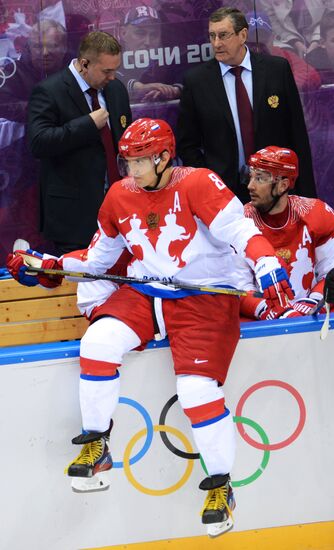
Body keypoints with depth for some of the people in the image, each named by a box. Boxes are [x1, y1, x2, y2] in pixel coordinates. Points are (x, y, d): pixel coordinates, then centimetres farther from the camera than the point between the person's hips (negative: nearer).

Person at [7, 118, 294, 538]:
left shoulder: (197, 185, -12)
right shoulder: (120, 196, 7)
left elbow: (240, 230, -19)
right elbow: (99, 257, 20)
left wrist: (268, 270, -36)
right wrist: (46, 266, 10)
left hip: (205, 295, -5)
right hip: (144, 294, 5)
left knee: (197, 388, -19)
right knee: (98, 342, -23)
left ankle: (220, 484, 2)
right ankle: (96, 446, -7)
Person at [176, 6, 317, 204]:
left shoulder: (278, 69, 0)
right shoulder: (196, 80, -1)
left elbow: (297, 133, 3)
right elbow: (187, 144, 5)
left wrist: (306, 192, 0)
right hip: (224, 190, -1)